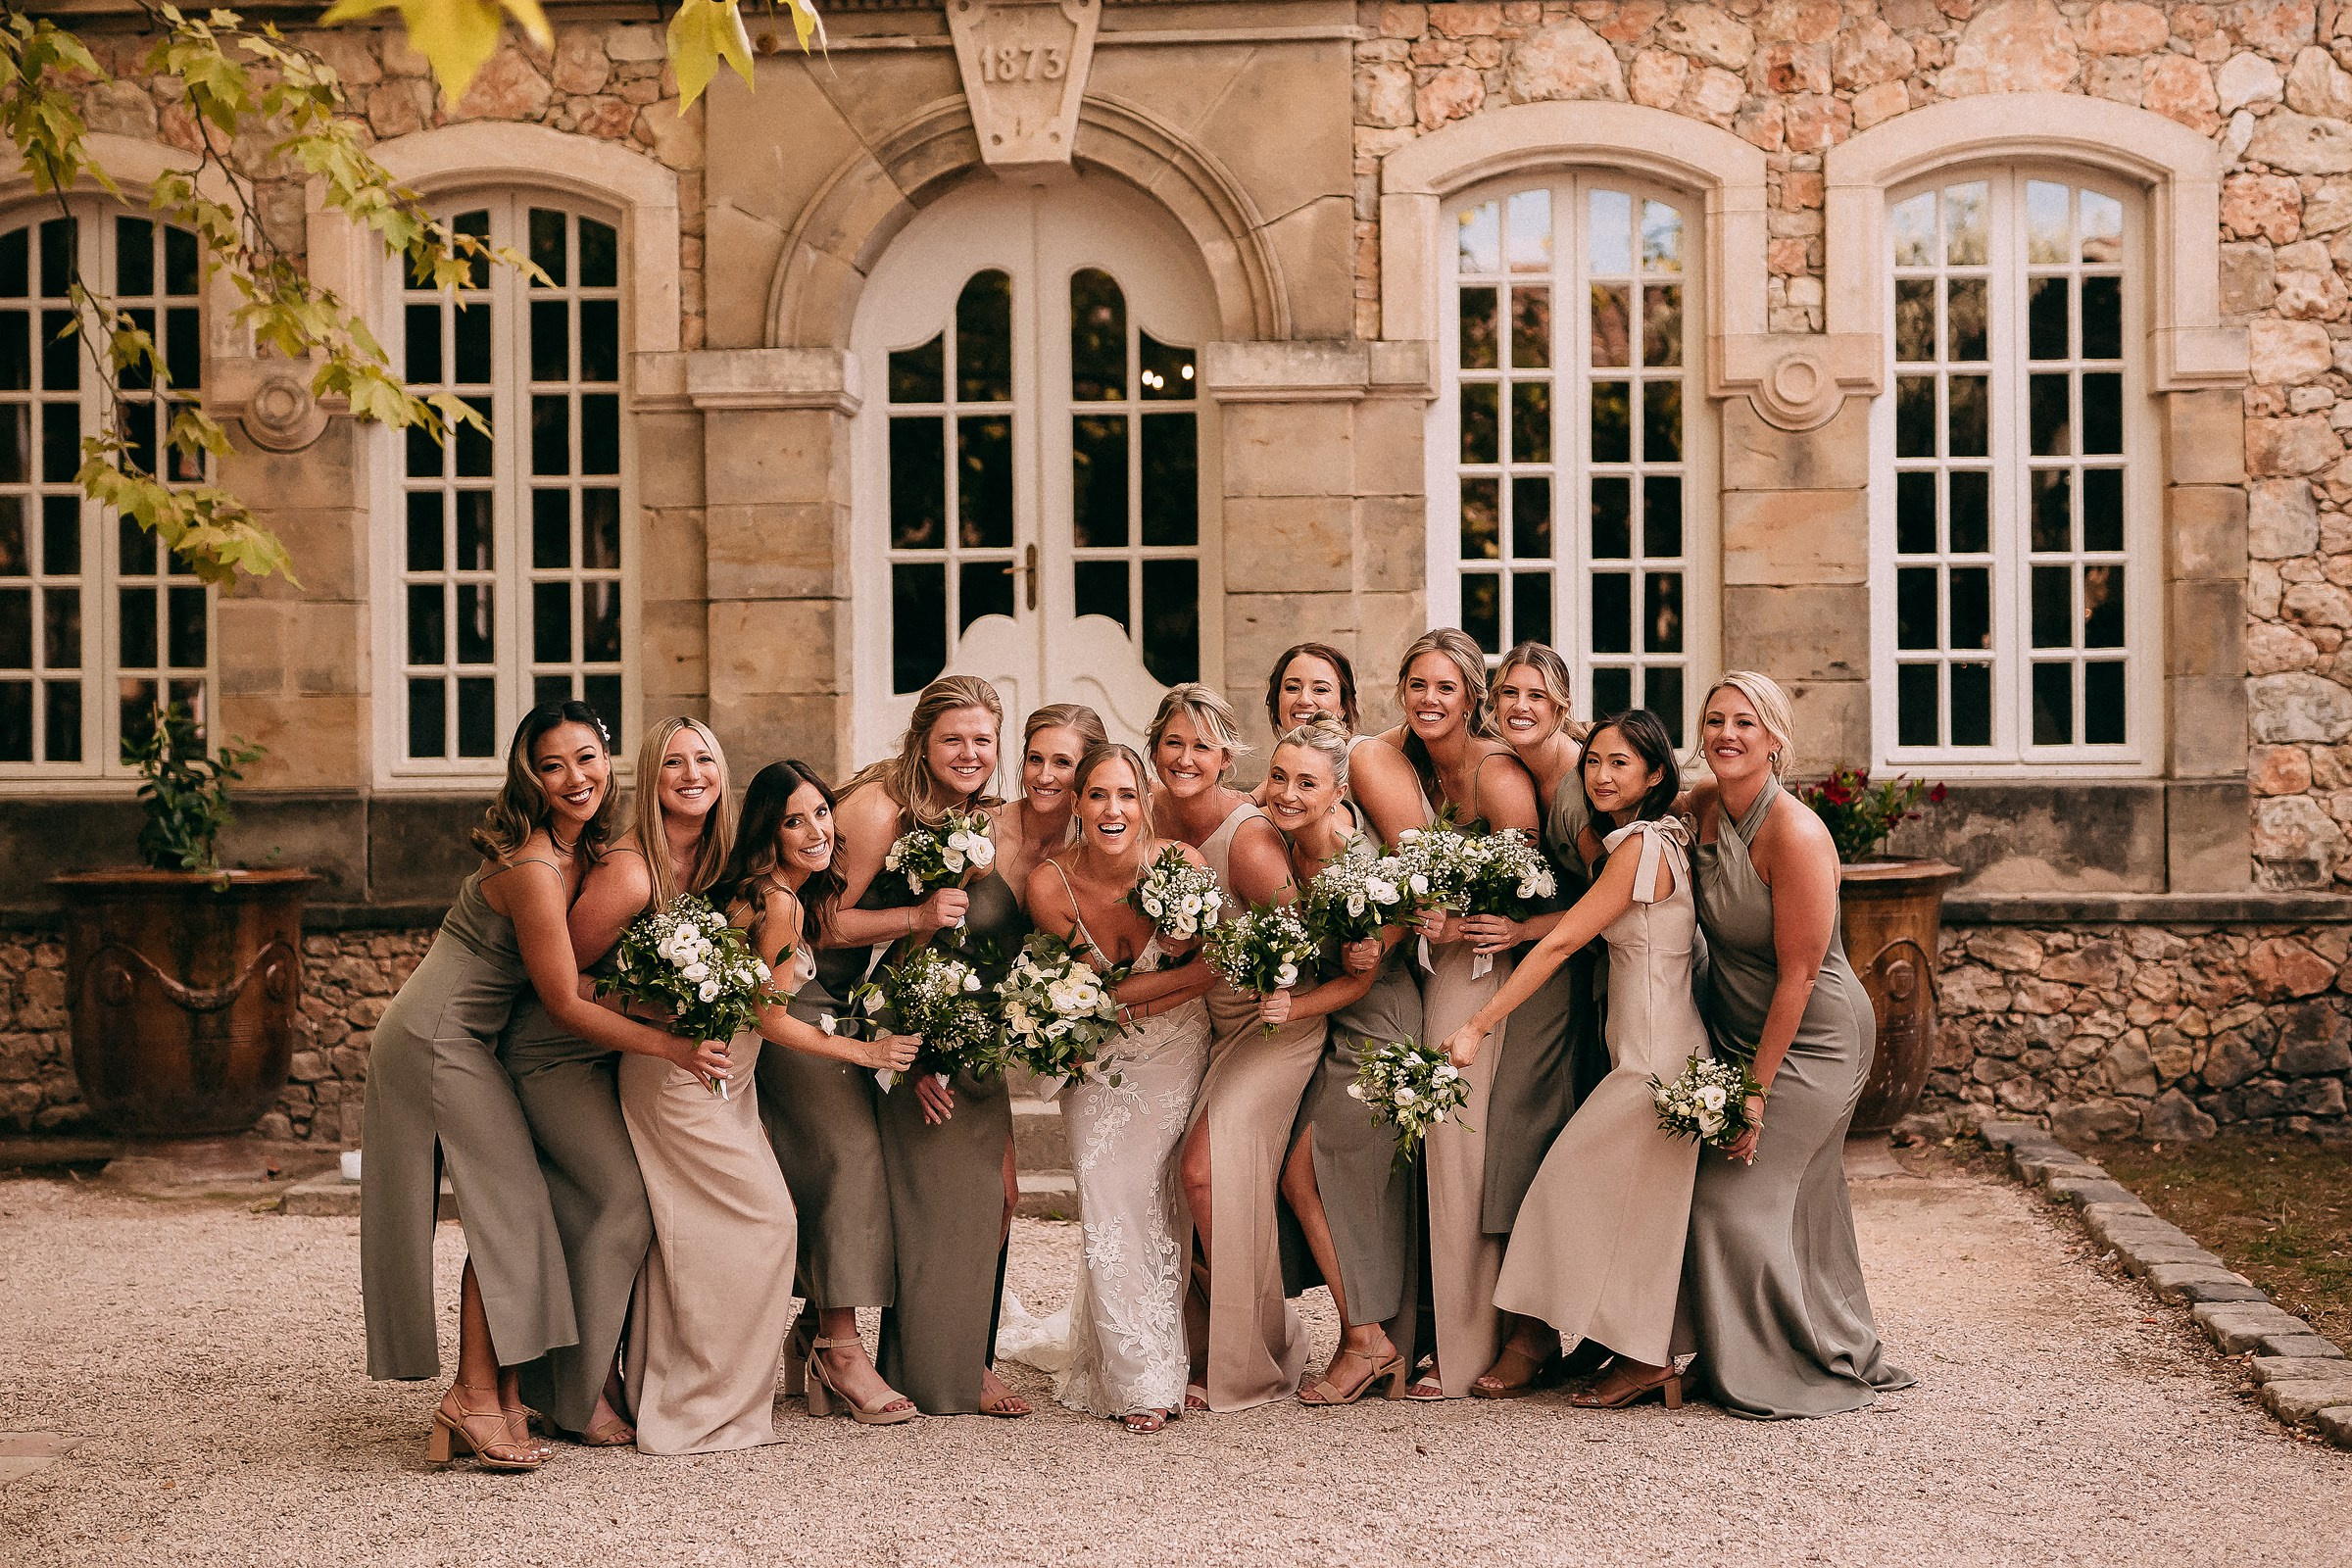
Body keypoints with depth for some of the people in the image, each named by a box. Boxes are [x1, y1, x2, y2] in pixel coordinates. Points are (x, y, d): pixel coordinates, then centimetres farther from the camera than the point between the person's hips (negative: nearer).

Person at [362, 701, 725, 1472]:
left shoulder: (583, 851, 4)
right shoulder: (534, 868, -24)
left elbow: (578, 973, 14)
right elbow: (565, 1002, -21)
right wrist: (670, 1046, -22)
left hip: (466, 1041, 9)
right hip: (438, 1041, -9)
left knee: (511, 1207, 6)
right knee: (508, 1207, -10)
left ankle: (499, 1393, 10)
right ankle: (477, 1400, -7)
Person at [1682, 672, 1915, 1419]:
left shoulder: (1795, 835, -25)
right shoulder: (1704, 805, -4)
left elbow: (1798, 974, -23)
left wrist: (1758, 1089, -20)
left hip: (1812, 1041, -7)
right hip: (1744, 1030, 8)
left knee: (1739, 1192, -7)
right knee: (1800, 1199, 16)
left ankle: (1812, 1370, 9)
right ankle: (1846, 1352, 33)